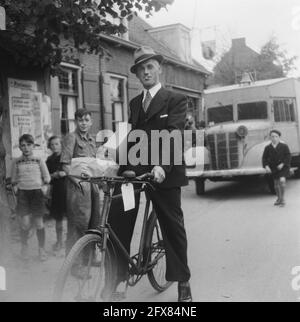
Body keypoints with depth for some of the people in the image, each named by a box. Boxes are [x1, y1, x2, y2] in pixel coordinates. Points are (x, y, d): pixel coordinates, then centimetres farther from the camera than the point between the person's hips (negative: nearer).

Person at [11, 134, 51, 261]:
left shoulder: (39, 161, 3)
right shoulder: (16, 162, 5)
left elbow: (47, 179, 6)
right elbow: (13, 181, 11)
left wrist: (38, 182, -2)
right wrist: (18, 181, -3)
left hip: (36, 192, 0)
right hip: (23, 193, 0)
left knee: (39, 223, 1)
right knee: (25, 223, -6)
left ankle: (41, 249, 18)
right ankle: (24, 247, 19)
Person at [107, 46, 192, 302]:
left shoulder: (175, 100, 0)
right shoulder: (135, 103, 19)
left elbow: (173, 134, -14)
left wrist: (162, 166, -30)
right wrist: (122, 166, -1)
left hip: (163, 172, -4)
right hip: (133, 169, 5)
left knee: (173, 226, 6)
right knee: (117, 222, -6)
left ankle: (183, 283, 24)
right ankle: (119, 277, 9)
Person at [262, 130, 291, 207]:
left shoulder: (284, 146, -7)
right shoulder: (268, 148, -1)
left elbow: (288, 156, -9)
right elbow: (264, 158, -1)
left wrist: (282, 164, -21)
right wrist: (266, 166, -17)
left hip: (283, 167, -3)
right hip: (274, 168, 4)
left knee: (282, 180, -24)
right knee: (276, 183, 12)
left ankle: (282, 199, -12)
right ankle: (279, 198, 33)